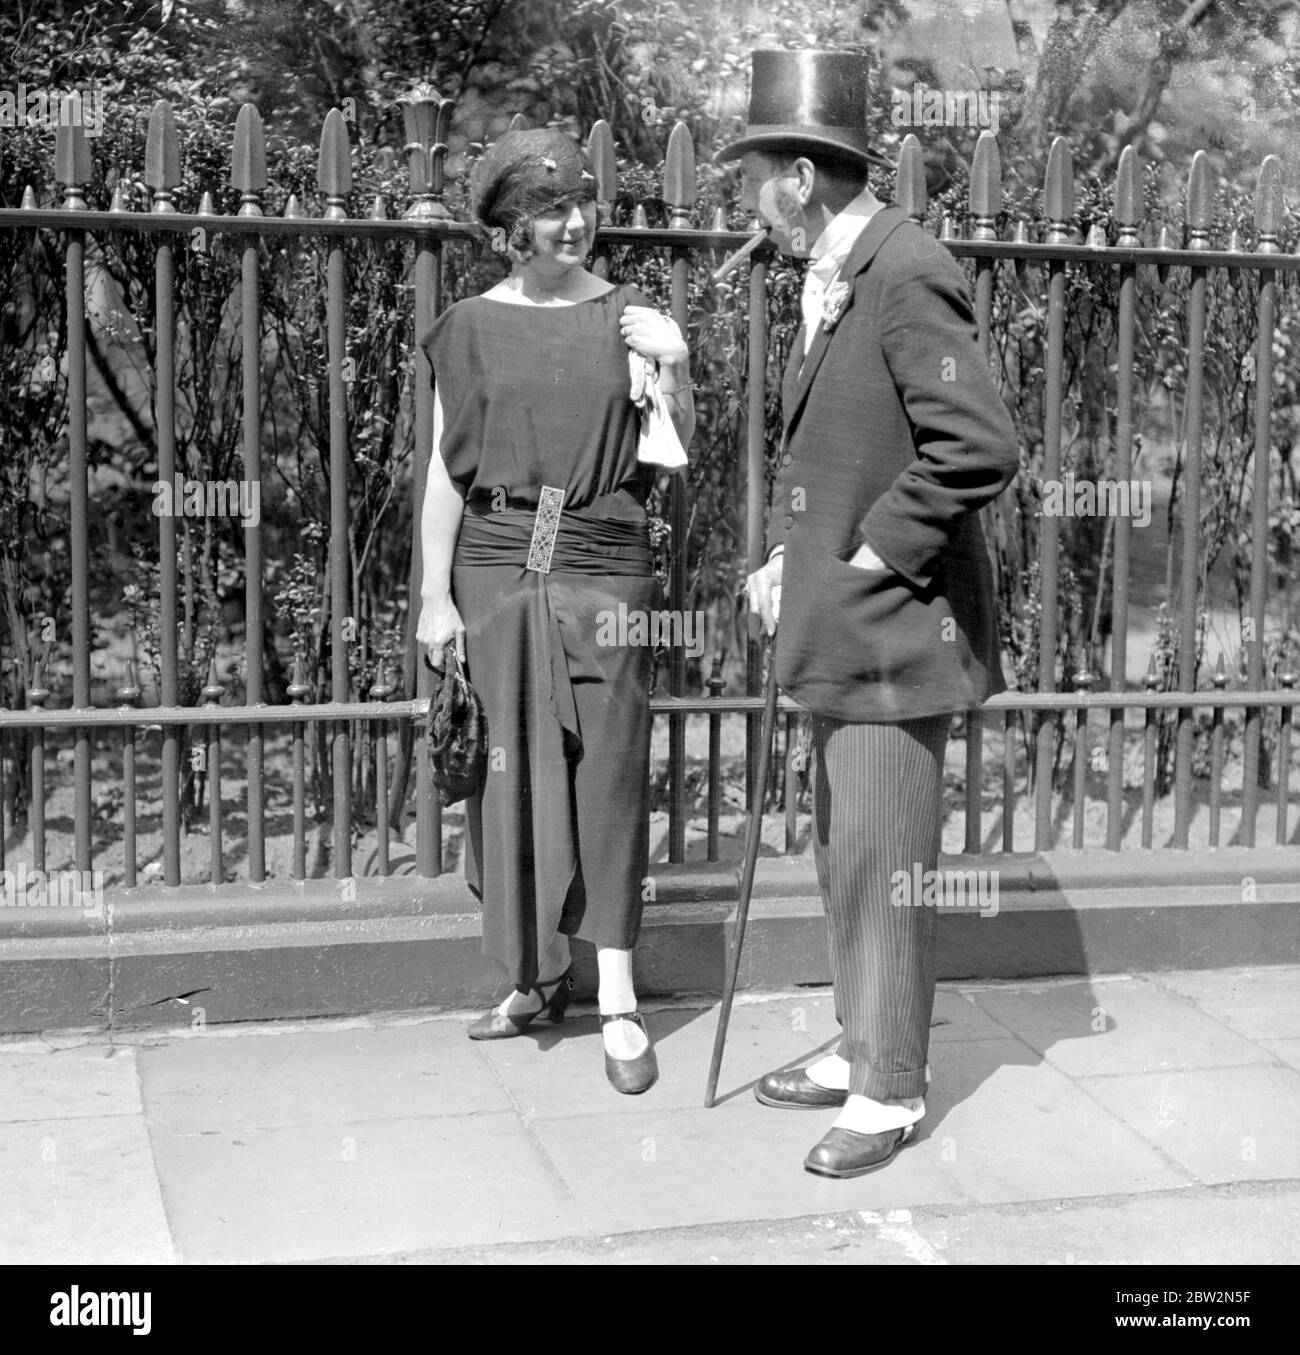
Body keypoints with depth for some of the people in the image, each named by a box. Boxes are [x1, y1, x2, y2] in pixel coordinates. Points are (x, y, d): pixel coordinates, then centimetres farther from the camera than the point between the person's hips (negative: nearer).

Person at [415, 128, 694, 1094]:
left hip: (605, 570, 0)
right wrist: (435, 594, 2)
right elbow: (446, 471, 6)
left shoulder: (632, 319, 5)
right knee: (514, 773, 5)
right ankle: (540, 973, 22)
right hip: (497, 567, 1)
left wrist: (674, 374, -10)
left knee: (609, 771, 0)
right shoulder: (471, 328, 5)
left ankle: (619, 1000, 6)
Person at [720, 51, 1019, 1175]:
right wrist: (783, 555, 10)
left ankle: (892, 1094, 13)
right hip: (838, 624, 10)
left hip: (897, 627, -10)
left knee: (880, 865, -1)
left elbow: (980, 449, -24)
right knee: (844, 859, 18)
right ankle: (861, 1051, 33)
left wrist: (870, 557, -18)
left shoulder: (907, 273, -17)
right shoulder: (829, 284, 13)